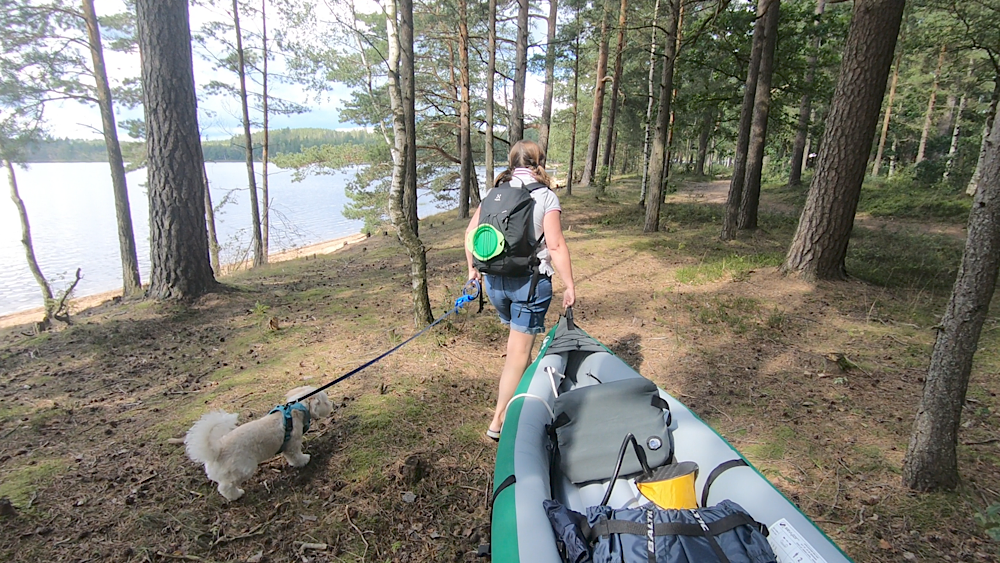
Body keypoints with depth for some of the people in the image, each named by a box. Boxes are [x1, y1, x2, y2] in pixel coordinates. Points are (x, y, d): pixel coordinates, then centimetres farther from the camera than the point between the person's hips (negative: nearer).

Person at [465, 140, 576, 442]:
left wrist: (473, 268, 17)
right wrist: (569, 285, -7)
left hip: (494, 279, 5)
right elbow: (556, 246, -13)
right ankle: (499, 421, 8)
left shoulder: (493, 193, 7)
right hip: (530, 280, -5)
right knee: (518, 349, 3)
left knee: (519, 339, 26)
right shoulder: (546, 197, -6)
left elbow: (471, 232, 6)